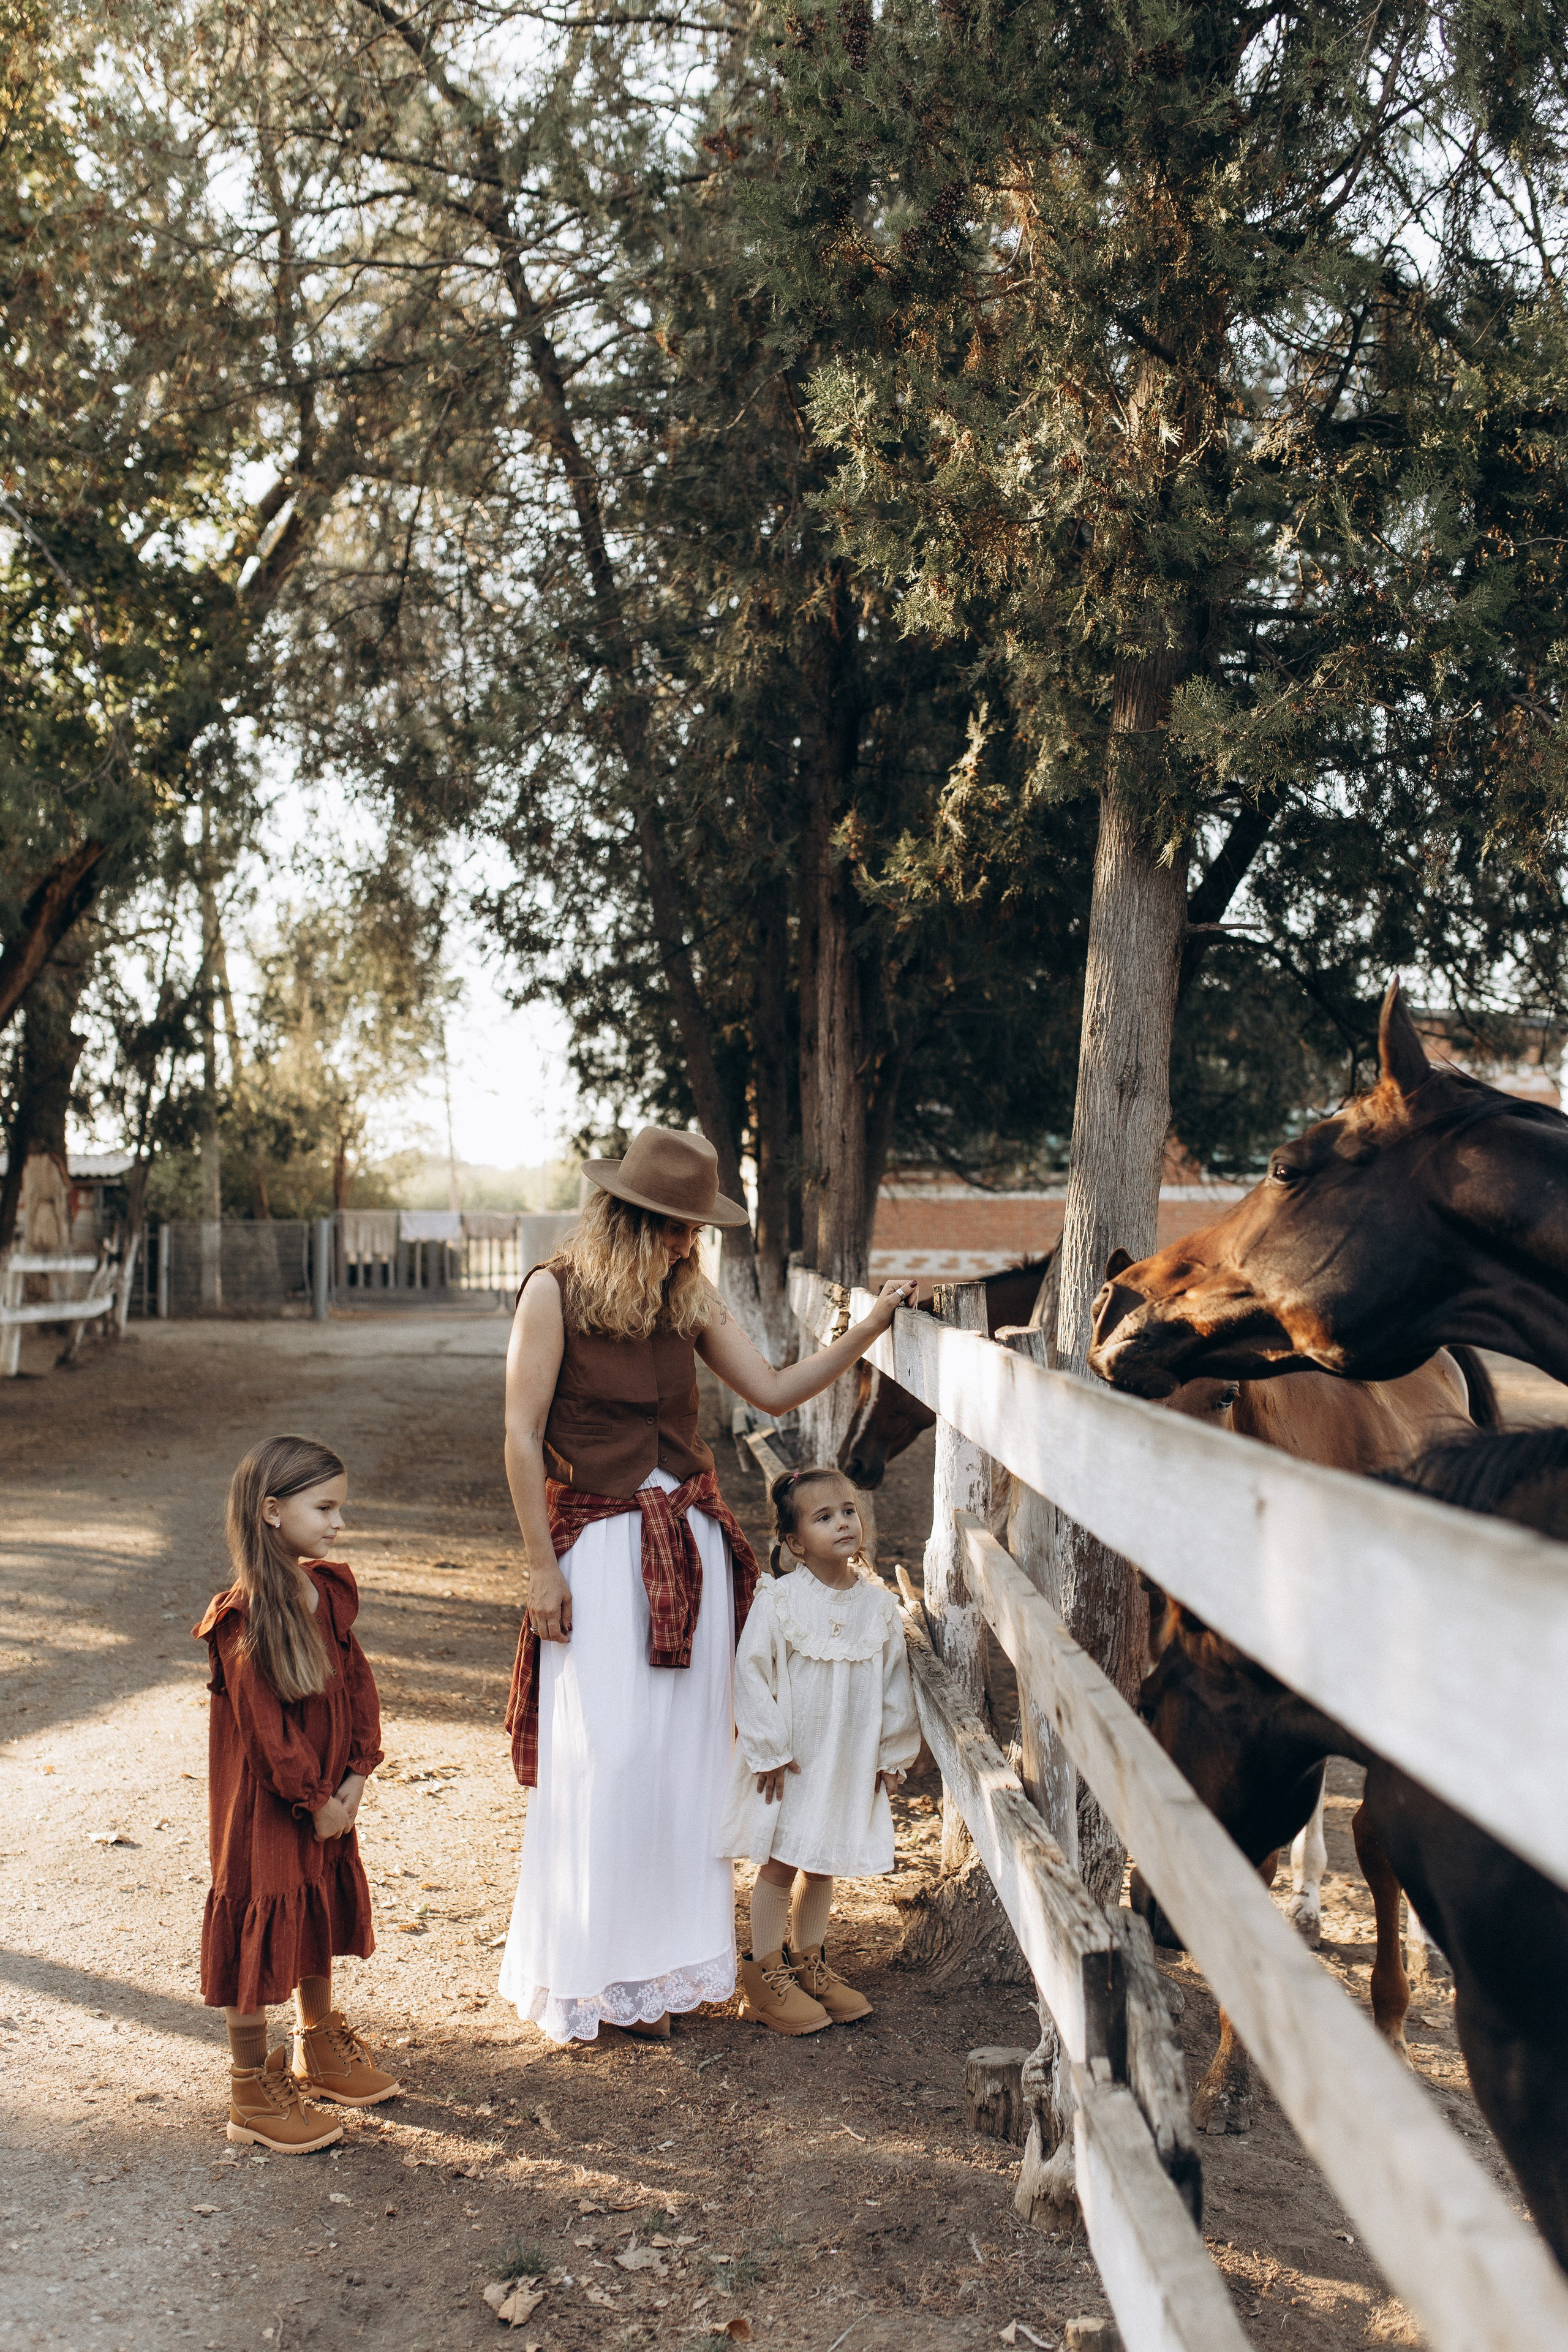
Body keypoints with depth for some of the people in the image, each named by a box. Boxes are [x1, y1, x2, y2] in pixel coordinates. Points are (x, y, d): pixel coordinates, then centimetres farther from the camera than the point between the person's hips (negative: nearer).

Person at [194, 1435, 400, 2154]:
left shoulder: (331, 1590, 0)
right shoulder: (244, 1618, -24)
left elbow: (358, 1682, 4)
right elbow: (264, 1726, -22)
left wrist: (354, 1779, -4)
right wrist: (316, 1801, -15)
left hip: (326, 1799, 8)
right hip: (264, 1804, -8)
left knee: (320, 1914, 21)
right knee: (261, 1926, 3)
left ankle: (320, 2051, 40)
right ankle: (254, 2091, 18)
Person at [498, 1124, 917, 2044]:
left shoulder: (691, 1294, 6)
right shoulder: (557, 1291, -9)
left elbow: (775, 1390, 6)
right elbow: (523, 1436, -9)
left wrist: (870, 1328, -3)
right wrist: (542, 1567, -9)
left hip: (691, 1545, 5)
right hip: (598, 1545, -5)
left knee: (684, 1756, 8)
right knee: (601, 1759, -2)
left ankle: (659, 1968, 23)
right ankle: (580, 1981, 16)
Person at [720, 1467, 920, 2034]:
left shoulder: (880, 1605, -2)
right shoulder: (779, 1602, -15)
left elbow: (896, 1682, 6)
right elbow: (751, 1672, -12)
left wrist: (894, 1753, 8)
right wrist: (768, 1749, -12)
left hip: (853, 1762, 4)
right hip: (790, 1760, -4)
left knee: (824, 1864, 16)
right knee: (780, 1865, 6)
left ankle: (809, 1962, 32)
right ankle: (765, 1973, 20)